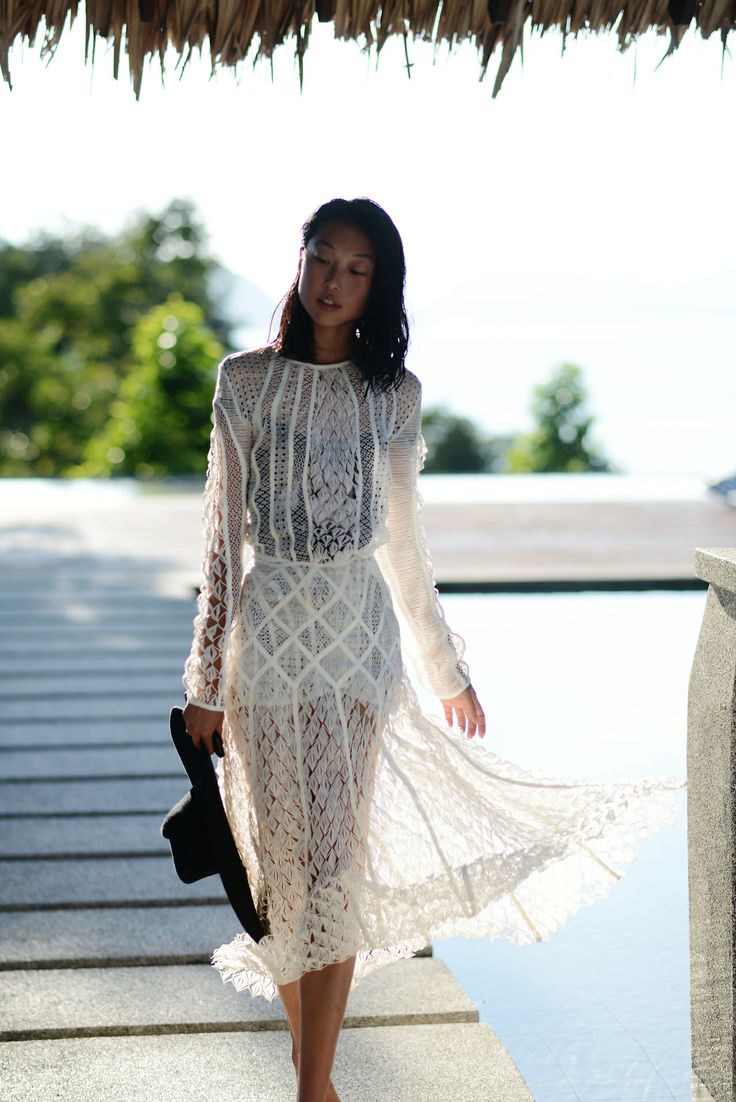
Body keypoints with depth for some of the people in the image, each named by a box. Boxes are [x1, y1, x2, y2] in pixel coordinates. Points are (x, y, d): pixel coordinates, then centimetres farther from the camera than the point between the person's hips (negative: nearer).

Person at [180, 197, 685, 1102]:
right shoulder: (245, 380, 1)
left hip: (358, 637, 1)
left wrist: (448, 669, 15)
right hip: (267, 633, 0)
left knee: (333, 862, -3)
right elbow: (222, 535, 1)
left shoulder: (394, 394, 5)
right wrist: (206, 679, 0)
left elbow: (402, 543, 12)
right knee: (278, 858, 5)